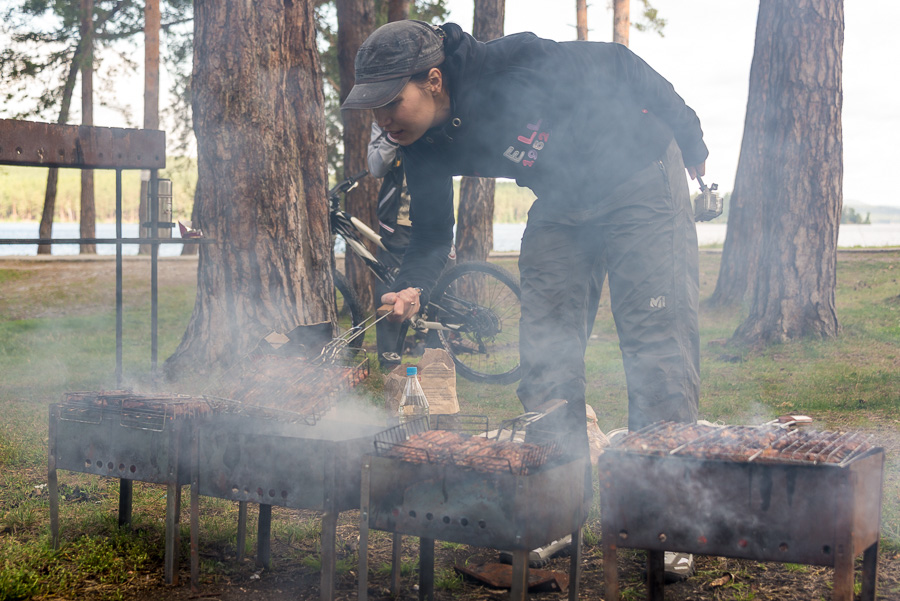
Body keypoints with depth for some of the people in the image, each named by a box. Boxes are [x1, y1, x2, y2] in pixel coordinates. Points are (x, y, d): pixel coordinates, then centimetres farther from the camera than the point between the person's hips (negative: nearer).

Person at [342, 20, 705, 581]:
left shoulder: (514, 67, -30)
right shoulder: (425, 147, -11)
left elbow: (616, 66, -18)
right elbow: (431, 231, -2)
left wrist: (688, 137, -8)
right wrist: (412, 288, -23)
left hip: (641, 180, -6)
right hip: (562, 205, 6)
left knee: (658, 344, -10)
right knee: (545, 353, -1)